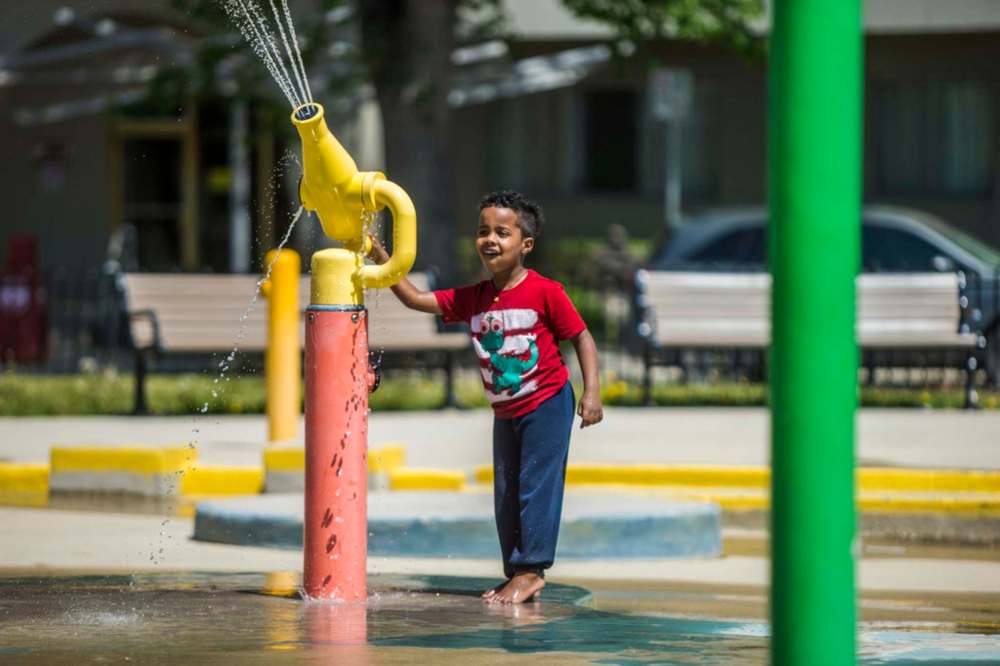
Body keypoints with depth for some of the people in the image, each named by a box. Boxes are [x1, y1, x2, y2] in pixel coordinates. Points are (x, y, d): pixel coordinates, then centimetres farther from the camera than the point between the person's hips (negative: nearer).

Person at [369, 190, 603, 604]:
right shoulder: (472, 299, 2)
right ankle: (517, 575, 16)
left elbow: (581, 337, -8)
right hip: (505, 412, 6)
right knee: (506, 495, 9)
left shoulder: (545, 293, -13)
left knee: (536, 485, -9)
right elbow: (416, 299, 1)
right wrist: (382, 260, -10)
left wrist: (591, 392, -15)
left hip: (547, 403, -6)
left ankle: (530, 570, -5)